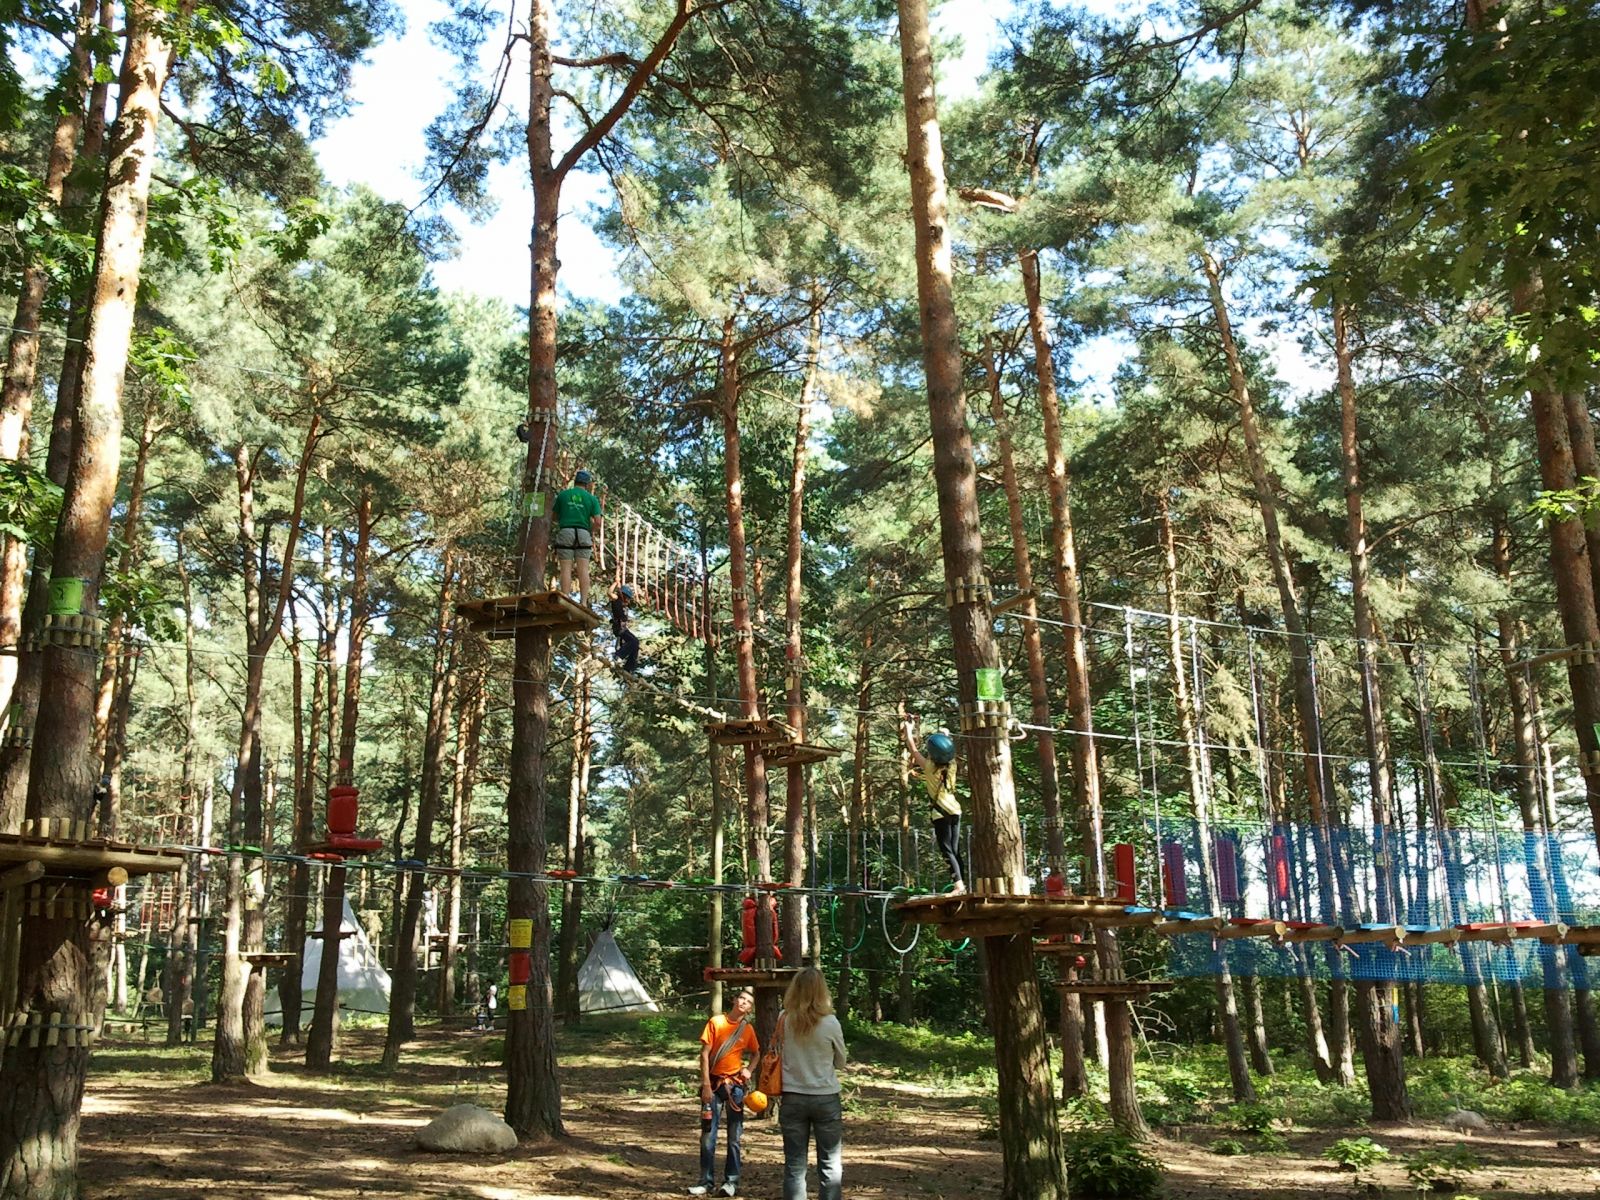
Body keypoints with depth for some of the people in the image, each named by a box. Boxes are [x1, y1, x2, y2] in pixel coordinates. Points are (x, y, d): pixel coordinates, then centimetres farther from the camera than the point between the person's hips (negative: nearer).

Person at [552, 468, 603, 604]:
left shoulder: (562, 494, 8)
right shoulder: (591, 498, 7)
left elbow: (555, 516, 13)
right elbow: (597, 522, -1)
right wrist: (593, 532, 18)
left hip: (565, 532, 0)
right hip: (583, 533, 0)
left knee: (566, 569, -3)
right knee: (583, 569, -1)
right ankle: (584, 602, -7)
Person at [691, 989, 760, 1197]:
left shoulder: (748, 1029, 3)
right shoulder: (716, 1022, -6)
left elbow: (756, 1053, 20)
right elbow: (704, 1053, -7)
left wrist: (749, 1069, 0)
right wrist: (706, 1085, -12)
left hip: (735, 1086, 2)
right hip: (713, 1085, -2)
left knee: (734, 1137, 5)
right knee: (708, 1135, 1)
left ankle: (731, 1182, 12)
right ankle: (707, 1182, 10)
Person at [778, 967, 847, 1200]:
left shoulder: (785, 1020, -6)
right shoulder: (830, 1023, -12)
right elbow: (841, 1061, 2)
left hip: (793, 1098, 2)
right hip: (825, 1098, -2)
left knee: (794, 1166, 8)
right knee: (831, 1165, 8)